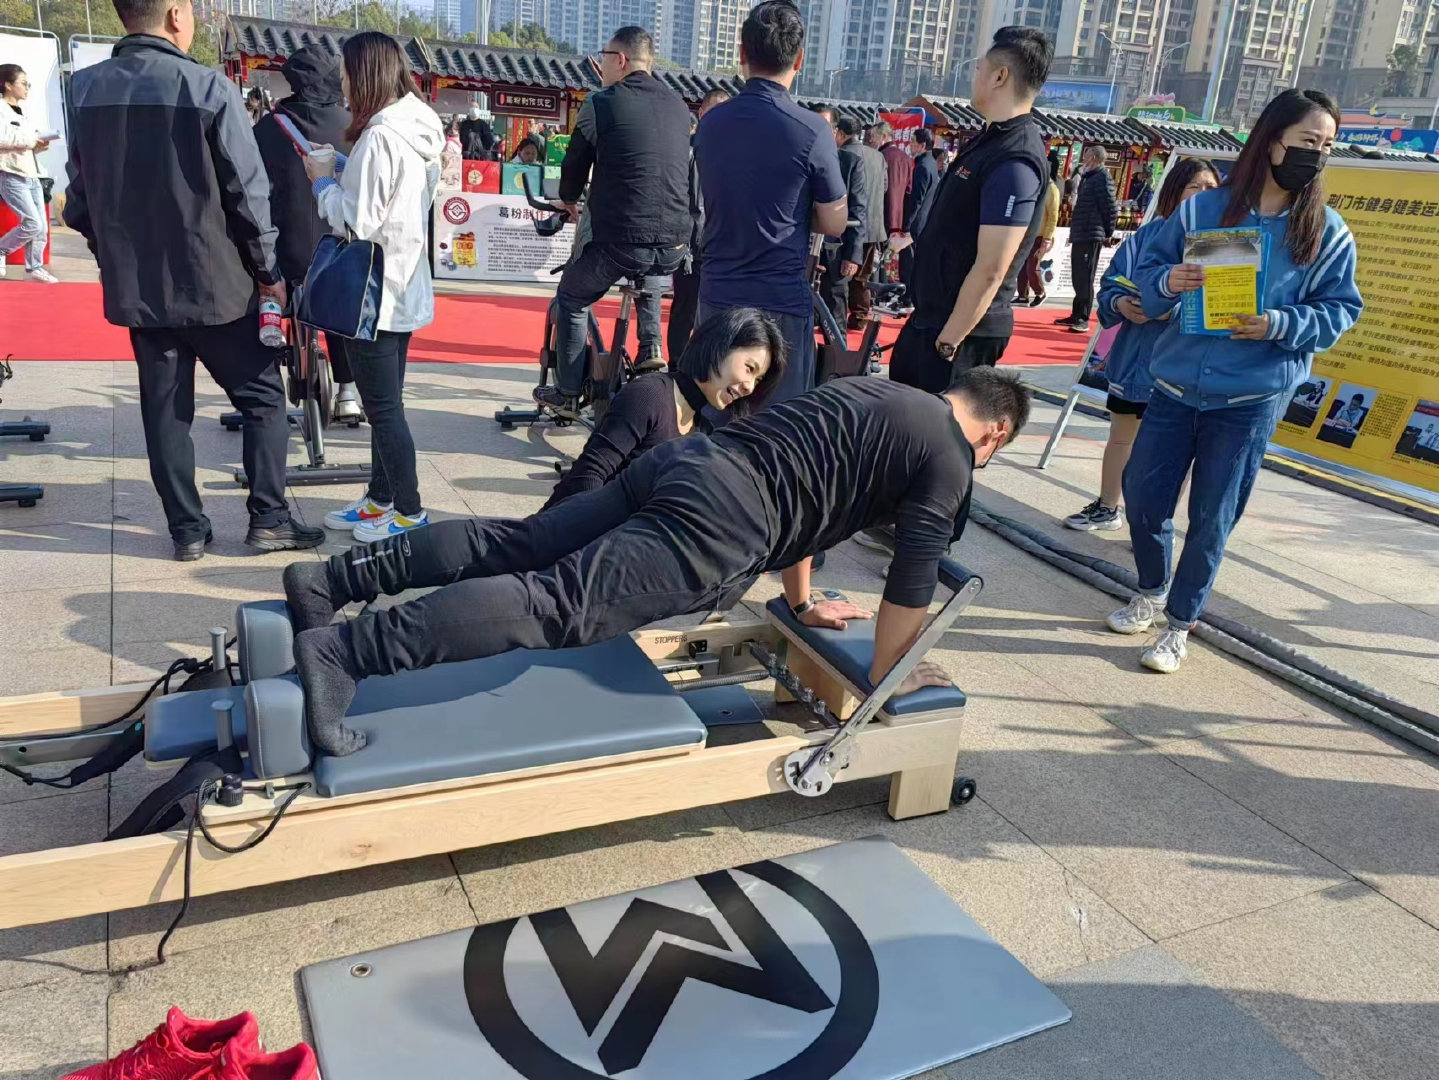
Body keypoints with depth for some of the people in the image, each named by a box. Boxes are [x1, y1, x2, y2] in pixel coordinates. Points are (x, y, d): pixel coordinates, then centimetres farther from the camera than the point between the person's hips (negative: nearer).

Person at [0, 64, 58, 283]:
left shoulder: (22, 112, 20)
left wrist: (39, 145, 6)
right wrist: (31, 141, -18)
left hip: (32, 176, 9)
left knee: (42, 227, 4)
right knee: (33, 224, -15)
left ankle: (35, 267, 14)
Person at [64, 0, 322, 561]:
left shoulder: (84, 88, 3)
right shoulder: (208, 87, -13)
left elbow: (79, 195, 7)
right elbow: (249, 191, -12)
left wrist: (114, 258, 21)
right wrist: (268, 270, -1)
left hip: (135, 284, 5)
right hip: (214, 282, -5)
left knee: (163, 408, 11)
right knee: (262, 397, 9)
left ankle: (186, 530, 16)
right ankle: (268, 518, 9)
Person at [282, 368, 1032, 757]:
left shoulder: (880, 395, 32)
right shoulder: (947, 459, 6)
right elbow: (914, 578, 2)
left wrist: (802, 603, 46)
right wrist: (886, 678, 17)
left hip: (686, 461, 9)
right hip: (722, 517, -8)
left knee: (514, 548, 8)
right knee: (559, 604, -17)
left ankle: (328, 580, 6)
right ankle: (342, 650, -26)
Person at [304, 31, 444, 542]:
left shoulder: (380, 136, -20)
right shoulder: (419, 130, 8)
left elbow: (356, 221, -20)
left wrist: (322, 181, -5)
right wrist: (341, 176, 7)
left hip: (372, 292, -9)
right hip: (401, 286, 9)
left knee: (382, 407, 0)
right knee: (385, 403, 17)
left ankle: (409, 511, 10)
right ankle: (381, 497, 28)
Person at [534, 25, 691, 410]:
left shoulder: (601, 103, -4)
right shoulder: (678, 105, 12)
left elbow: (575, 164, 4)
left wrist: (569, 200, 25)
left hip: (620, 242, -5)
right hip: (674, 246, 5)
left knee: (571, 298, 21)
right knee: (649, 273, 40)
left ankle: (567, 393, 22)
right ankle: (651, 347, 24)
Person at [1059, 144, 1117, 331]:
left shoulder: (1102, 177, -9)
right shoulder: (1088, 177, 19)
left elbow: (1111, 208, -13)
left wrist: (1107, 234, -6)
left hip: (1091, 237, -9)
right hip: (1079, 236, 9)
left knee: (1085, 280, -8)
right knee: (1078, 278, 14)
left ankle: (1083, 319, -6)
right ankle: (1076, 315, 21)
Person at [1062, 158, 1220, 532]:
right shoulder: (1148, 234, 5)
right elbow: (1110, 284, 6)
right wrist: (1120, 303, -15)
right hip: (1133, 357, 4)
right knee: (1120, 435, 18)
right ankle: (1106, 508, 35)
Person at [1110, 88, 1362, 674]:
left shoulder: (1326, 232, 0)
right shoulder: (1203, 208, 0)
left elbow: (1341, 309, 1)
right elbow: (1147, 270, 5)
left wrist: (1278, 325, -16)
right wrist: (1168, 282, -18)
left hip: (1250, 401, -1)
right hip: (1175, 386, 1)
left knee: (1211, 519, 4)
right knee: (1142, 497, 7)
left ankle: (1179, 624, 21)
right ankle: (1152, 592, 34)